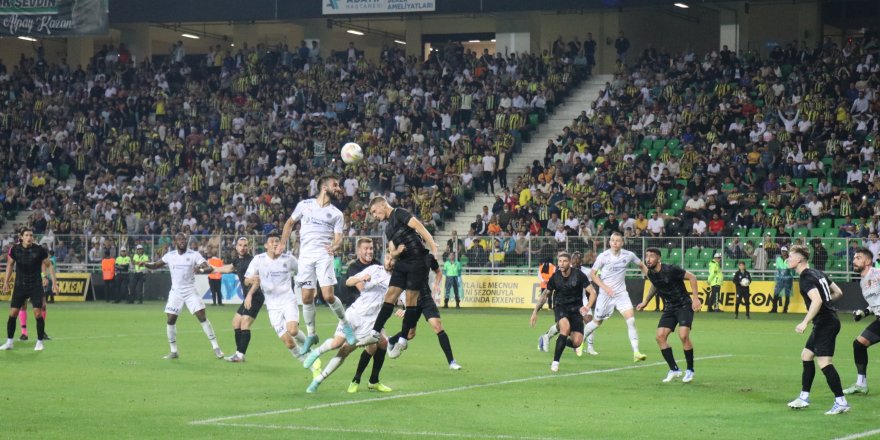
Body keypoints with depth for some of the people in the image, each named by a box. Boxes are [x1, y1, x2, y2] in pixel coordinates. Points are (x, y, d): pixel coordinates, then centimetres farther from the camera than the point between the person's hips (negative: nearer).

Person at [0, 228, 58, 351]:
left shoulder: (40, 250, -10)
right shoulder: (15, 250, -4)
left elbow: (49, 265, 2)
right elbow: (10, 264, 12)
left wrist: (54, 282, -2)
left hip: (36, 286, -2)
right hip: (20, 286, 2)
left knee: (38, 313, -9)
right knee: (13, 313, -2)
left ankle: (40, 342, 5)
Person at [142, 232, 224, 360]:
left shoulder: (194, 255, -7)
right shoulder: (170, 255, 1)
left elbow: (210, 268, -13)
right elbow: (156, 265, 11)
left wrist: (201, 269, -35)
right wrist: (145, 264, -10)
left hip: (191, 292, -2)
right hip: (176, 292, 2)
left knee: (202, 317, -11)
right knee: (170, 320, -4)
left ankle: (216, 347, -4)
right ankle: (173, 351, 9)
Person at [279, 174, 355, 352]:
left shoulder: (336, 214, 10)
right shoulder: (305, 205, 10)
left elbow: (338, 238, 4)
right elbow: (290, 223, 20)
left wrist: (335, 246, -19)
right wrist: (283, 244, 12)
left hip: (324, 256, -1)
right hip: (305, 256, 1)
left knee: (328, 296, -14)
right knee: (307, 298, 1)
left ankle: (345, 323, 9)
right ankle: (310, 334, 14)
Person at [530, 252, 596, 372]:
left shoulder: (579, 275, -11)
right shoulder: (555, 277, -5)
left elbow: (592, 293, -10)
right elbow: (545, 294, 10)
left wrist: (587, 307, -27)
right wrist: (535, 312, 7)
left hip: (575, 309, 0)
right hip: (560, 307, 0)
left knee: (577, 342, -15)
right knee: (566, 327, -33)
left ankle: (563, 342, 25)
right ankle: (555, 362, -25)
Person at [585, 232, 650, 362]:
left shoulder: (628, 255, -5)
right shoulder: (603, 256, -10)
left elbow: (642, 265, 13)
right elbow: (593, 274, -4)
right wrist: (605, 287, -16)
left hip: (621, 293, 1)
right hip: (605, 294, -1)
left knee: (631, 320, -16)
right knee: (597, 322, 10)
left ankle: (636, 352, -17)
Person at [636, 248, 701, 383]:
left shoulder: (670, 270, -21)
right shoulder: (651, 274, -1)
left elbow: (692, 277, -15)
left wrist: (695, 298, -20)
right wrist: (645, 301, 24)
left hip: (684, 305, -7)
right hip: (669, 308, 7)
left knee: (683, 335, -23)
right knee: (660, 336, -8)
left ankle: (690, 370, -5)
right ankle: (674, 370, 5)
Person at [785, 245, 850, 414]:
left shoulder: (806, 278, -15)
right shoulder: (817, 273, 14)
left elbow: (817, 300, -28)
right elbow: (838, 292, 20)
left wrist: (805, 322, -26)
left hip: (824, 323, -11)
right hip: (828, 321, 11)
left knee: (824, 362, -13)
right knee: (806, 356, 19)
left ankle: (841, 402, -16)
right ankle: (804, 398, 27)